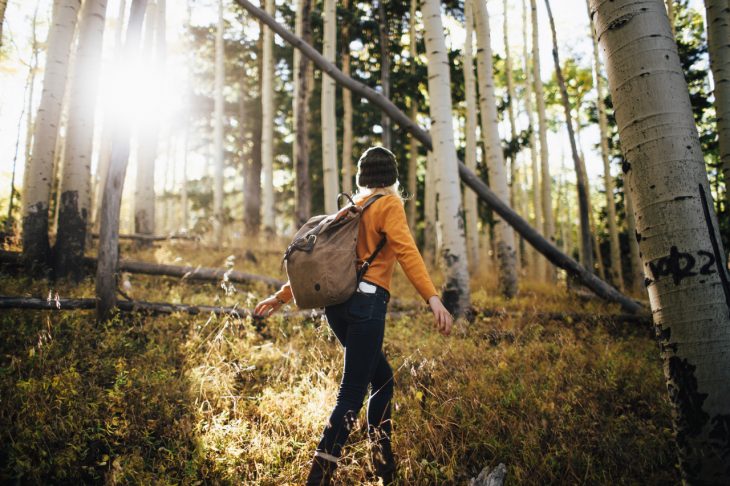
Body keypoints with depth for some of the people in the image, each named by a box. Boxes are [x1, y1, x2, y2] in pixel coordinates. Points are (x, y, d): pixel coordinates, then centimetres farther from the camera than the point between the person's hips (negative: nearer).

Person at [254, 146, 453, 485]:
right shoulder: (389, 205, 1)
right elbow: (406, 252, -17)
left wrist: (283, 295, 23)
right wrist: (433, 298, -28)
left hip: (337, 303, 7)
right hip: (366, 303, -7)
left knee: (382, 379, 19)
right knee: (351, 395, -4)